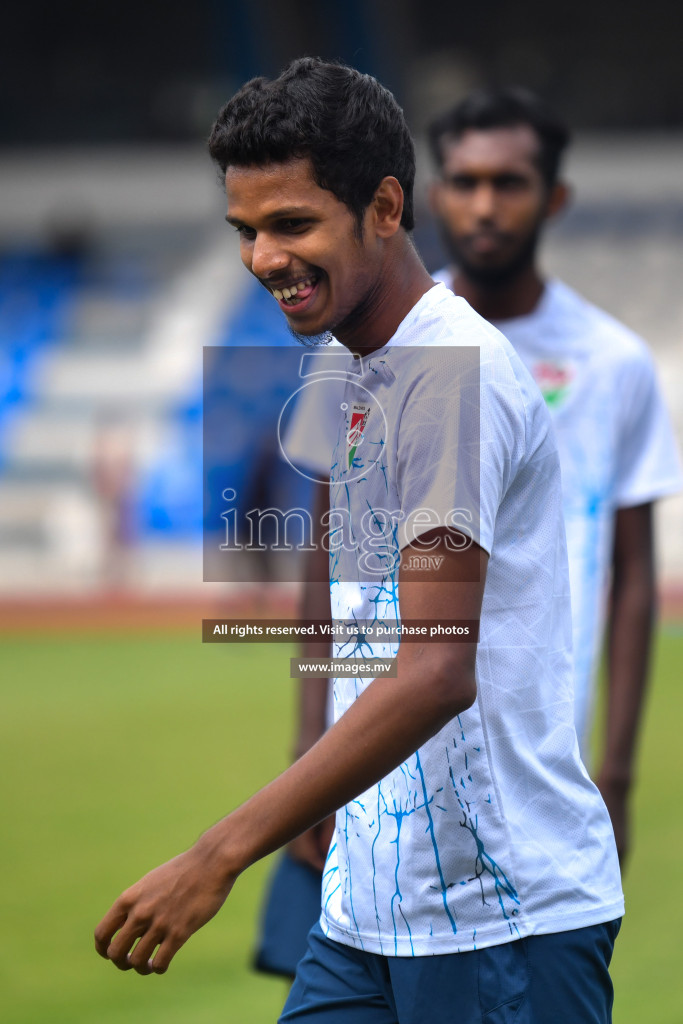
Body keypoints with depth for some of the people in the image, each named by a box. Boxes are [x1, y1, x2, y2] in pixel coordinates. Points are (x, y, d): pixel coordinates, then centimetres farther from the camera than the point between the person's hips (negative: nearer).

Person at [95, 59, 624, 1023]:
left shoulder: (451, 373, -16)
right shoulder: (358, 374, 14)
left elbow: (438, 674, -24)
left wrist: (220, 855, -27)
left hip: (504, 916, -9)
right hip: (371, 909, 9)